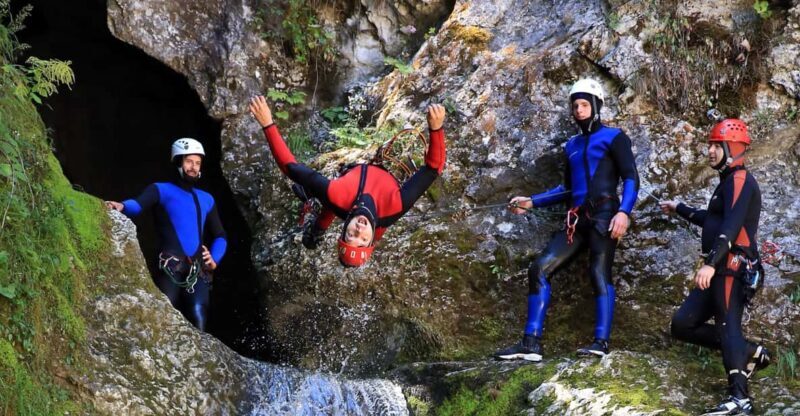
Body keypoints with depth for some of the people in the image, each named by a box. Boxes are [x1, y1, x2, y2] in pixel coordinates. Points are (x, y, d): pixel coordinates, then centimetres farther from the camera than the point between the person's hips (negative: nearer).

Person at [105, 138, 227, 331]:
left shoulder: (206, 199, 24)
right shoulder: (162, 190, 8)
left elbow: (219, 236, 31)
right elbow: (138, 204, -13)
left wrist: (215, 260, 11)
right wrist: (122, 206, -37)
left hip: (198, 272, 4)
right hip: (170, 270, -4)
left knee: (198, 327, -11)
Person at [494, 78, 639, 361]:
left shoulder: (613, 138, 2)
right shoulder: (572, 145, 22)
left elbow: (631, 179, -7)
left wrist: (624, 212, -22)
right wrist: (531, 202, 21)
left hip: (603, 216, -7)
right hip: (578, 219, 7)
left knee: (599, 273, -18)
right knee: (539, 269, -4)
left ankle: (601, 342, -21)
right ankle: (531, 343, -7)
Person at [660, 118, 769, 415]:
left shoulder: (740, 179, -8)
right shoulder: (728, 182, 24)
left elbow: (731, 226, -23)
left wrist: (711, 264, -32)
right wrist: (679, 209, 47)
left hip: (733, 269, -10)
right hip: (720, 271, 10)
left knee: (727, 326, -20)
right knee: (682, 325, 5)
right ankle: (749, 353, 7)